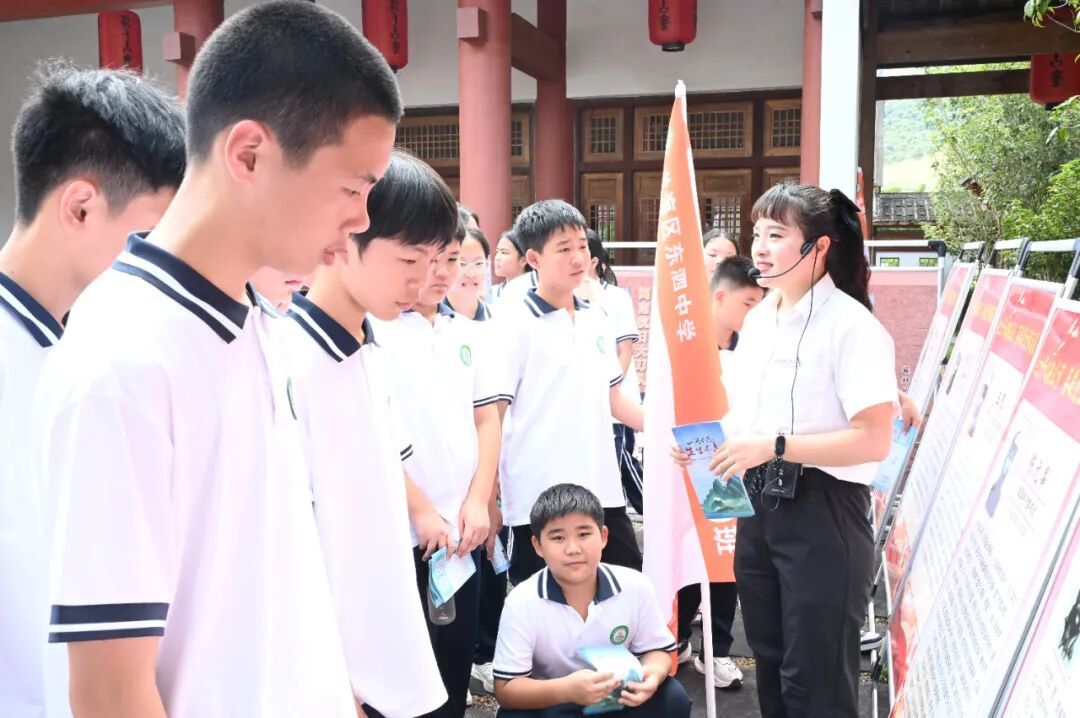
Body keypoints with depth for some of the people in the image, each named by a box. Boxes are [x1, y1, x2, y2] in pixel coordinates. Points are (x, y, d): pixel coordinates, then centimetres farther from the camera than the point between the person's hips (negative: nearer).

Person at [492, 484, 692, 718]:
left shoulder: (635, 587, -17)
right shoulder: (522, 602, -23)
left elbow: (658, 650, -3)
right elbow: (505, 689, -22)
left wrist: (653, 673, -28)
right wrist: (565, 689, -39)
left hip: (619, 698, 2)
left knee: (673, 699, -23)